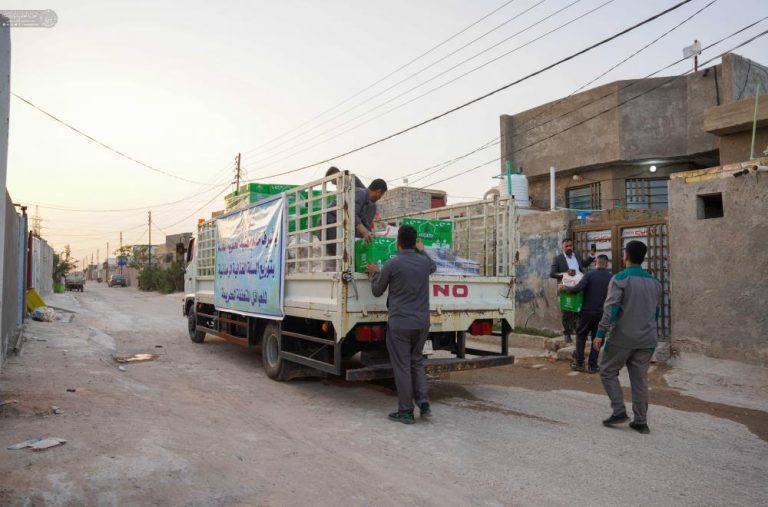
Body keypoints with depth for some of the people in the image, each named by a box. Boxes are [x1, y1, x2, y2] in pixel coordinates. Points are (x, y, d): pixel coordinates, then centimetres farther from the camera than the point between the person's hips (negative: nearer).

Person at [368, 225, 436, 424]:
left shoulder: (392, 264, -10)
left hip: (400, 324, -5)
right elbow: (433, 267, 32)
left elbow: (377, 291, 3)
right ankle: (423, 404, 11)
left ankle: (406, 412, 11)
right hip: (422, 323, 5)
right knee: (417, 362, 19)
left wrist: (375, 273, 20)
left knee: (402, 366, 4)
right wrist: (422, 251, 47)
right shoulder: (425, 262, 4)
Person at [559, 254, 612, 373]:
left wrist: (565, 288, -4)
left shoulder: (590, 274, -10)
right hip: (602, 313, 2)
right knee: (596, 339, 11)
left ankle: (579, 363, 13)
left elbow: (577, 289, -19)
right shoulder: (611, 278, 1)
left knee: (581, 335, 13)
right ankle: (593, 366, 12)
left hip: (588, 311, -2)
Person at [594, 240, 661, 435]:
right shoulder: (654, 282, 10)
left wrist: (600, 333, -15)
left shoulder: (620, 279, -9)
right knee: (640, 379, 10)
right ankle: (641, 421, 13)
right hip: (646, 340, 5)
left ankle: (619, 411, 4)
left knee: (607, 371, 10)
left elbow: (610, 308, -16)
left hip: (622, 338, -5)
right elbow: (656, 311, 18)